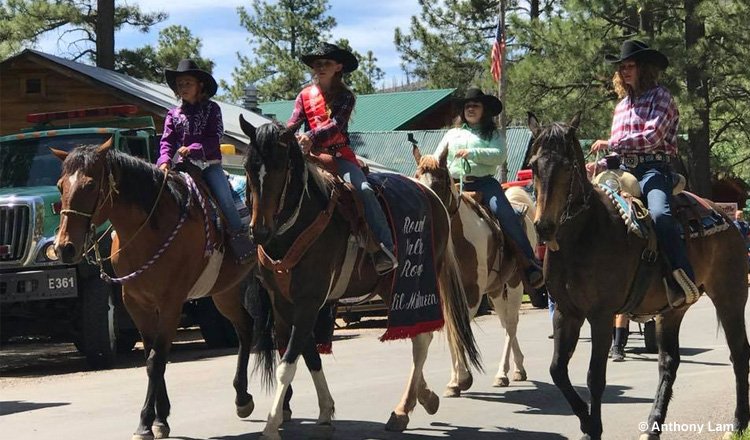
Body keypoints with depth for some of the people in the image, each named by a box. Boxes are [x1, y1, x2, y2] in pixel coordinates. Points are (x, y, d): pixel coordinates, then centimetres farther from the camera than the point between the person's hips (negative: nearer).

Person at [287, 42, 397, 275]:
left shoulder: (345, 97, 3)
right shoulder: (305, 96, 11)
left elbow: (335, 125, -14)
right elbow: (293, 123, -1)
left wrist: (311, 137, -33)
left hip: (340, 155, -3)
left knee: (364, 190, -24)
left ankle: (386, 249, -26)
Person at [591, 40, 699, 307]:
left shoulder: (660, 96, 2)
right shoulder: (622, 104, 24)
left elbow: (652, 136, -12)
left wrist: (611, 144, -11)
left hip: (653, 168, -8)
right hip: (624, 170, 8)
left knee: (659, 214, -35)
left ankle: (684, 283, -39)